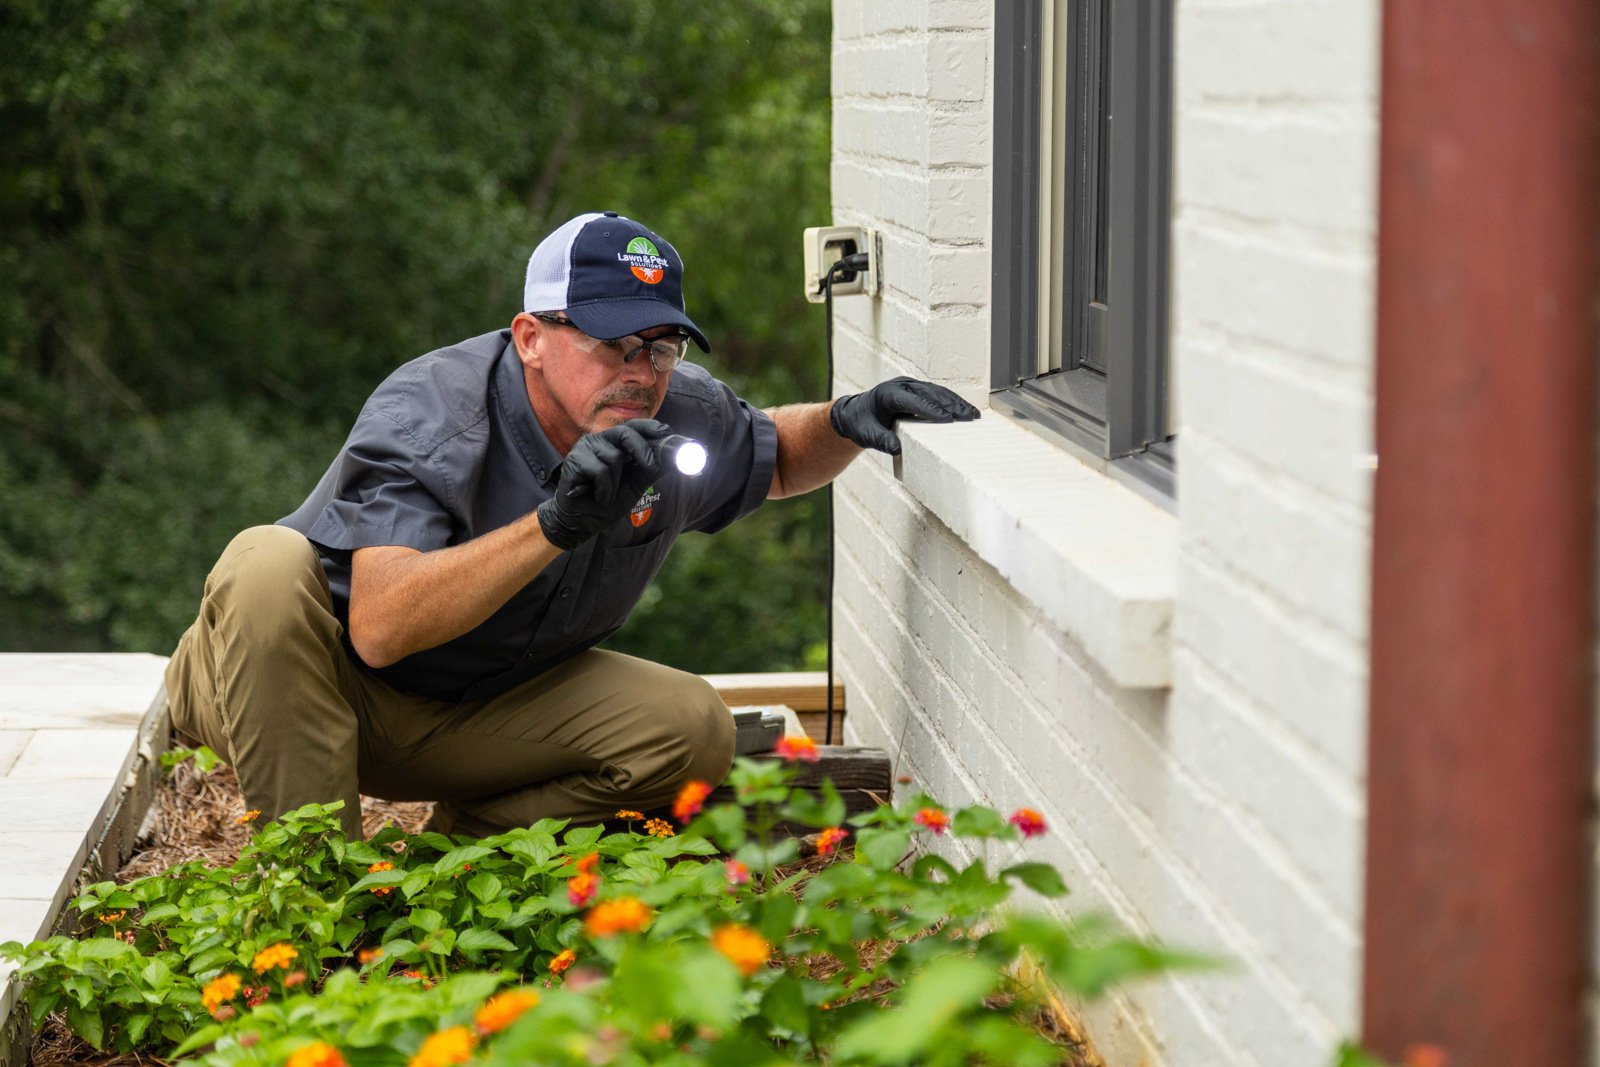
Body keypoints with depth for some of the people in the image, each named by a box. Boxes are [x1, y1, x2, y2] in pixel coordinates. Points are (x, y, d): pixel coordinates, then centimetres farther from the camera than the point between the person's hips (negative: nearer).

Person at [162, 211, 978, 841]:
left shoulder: (679, 418, -9)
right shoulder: (427, 417, -29)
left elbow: (776, 457, 16)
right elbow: (380, 629, -42)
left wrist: (848, 422, -9)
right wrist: (554, 523, -51)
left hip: (468, 718, 5)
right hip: (297, 683, -4)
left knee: (691, 728, -15)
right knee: (271, 565, -37)